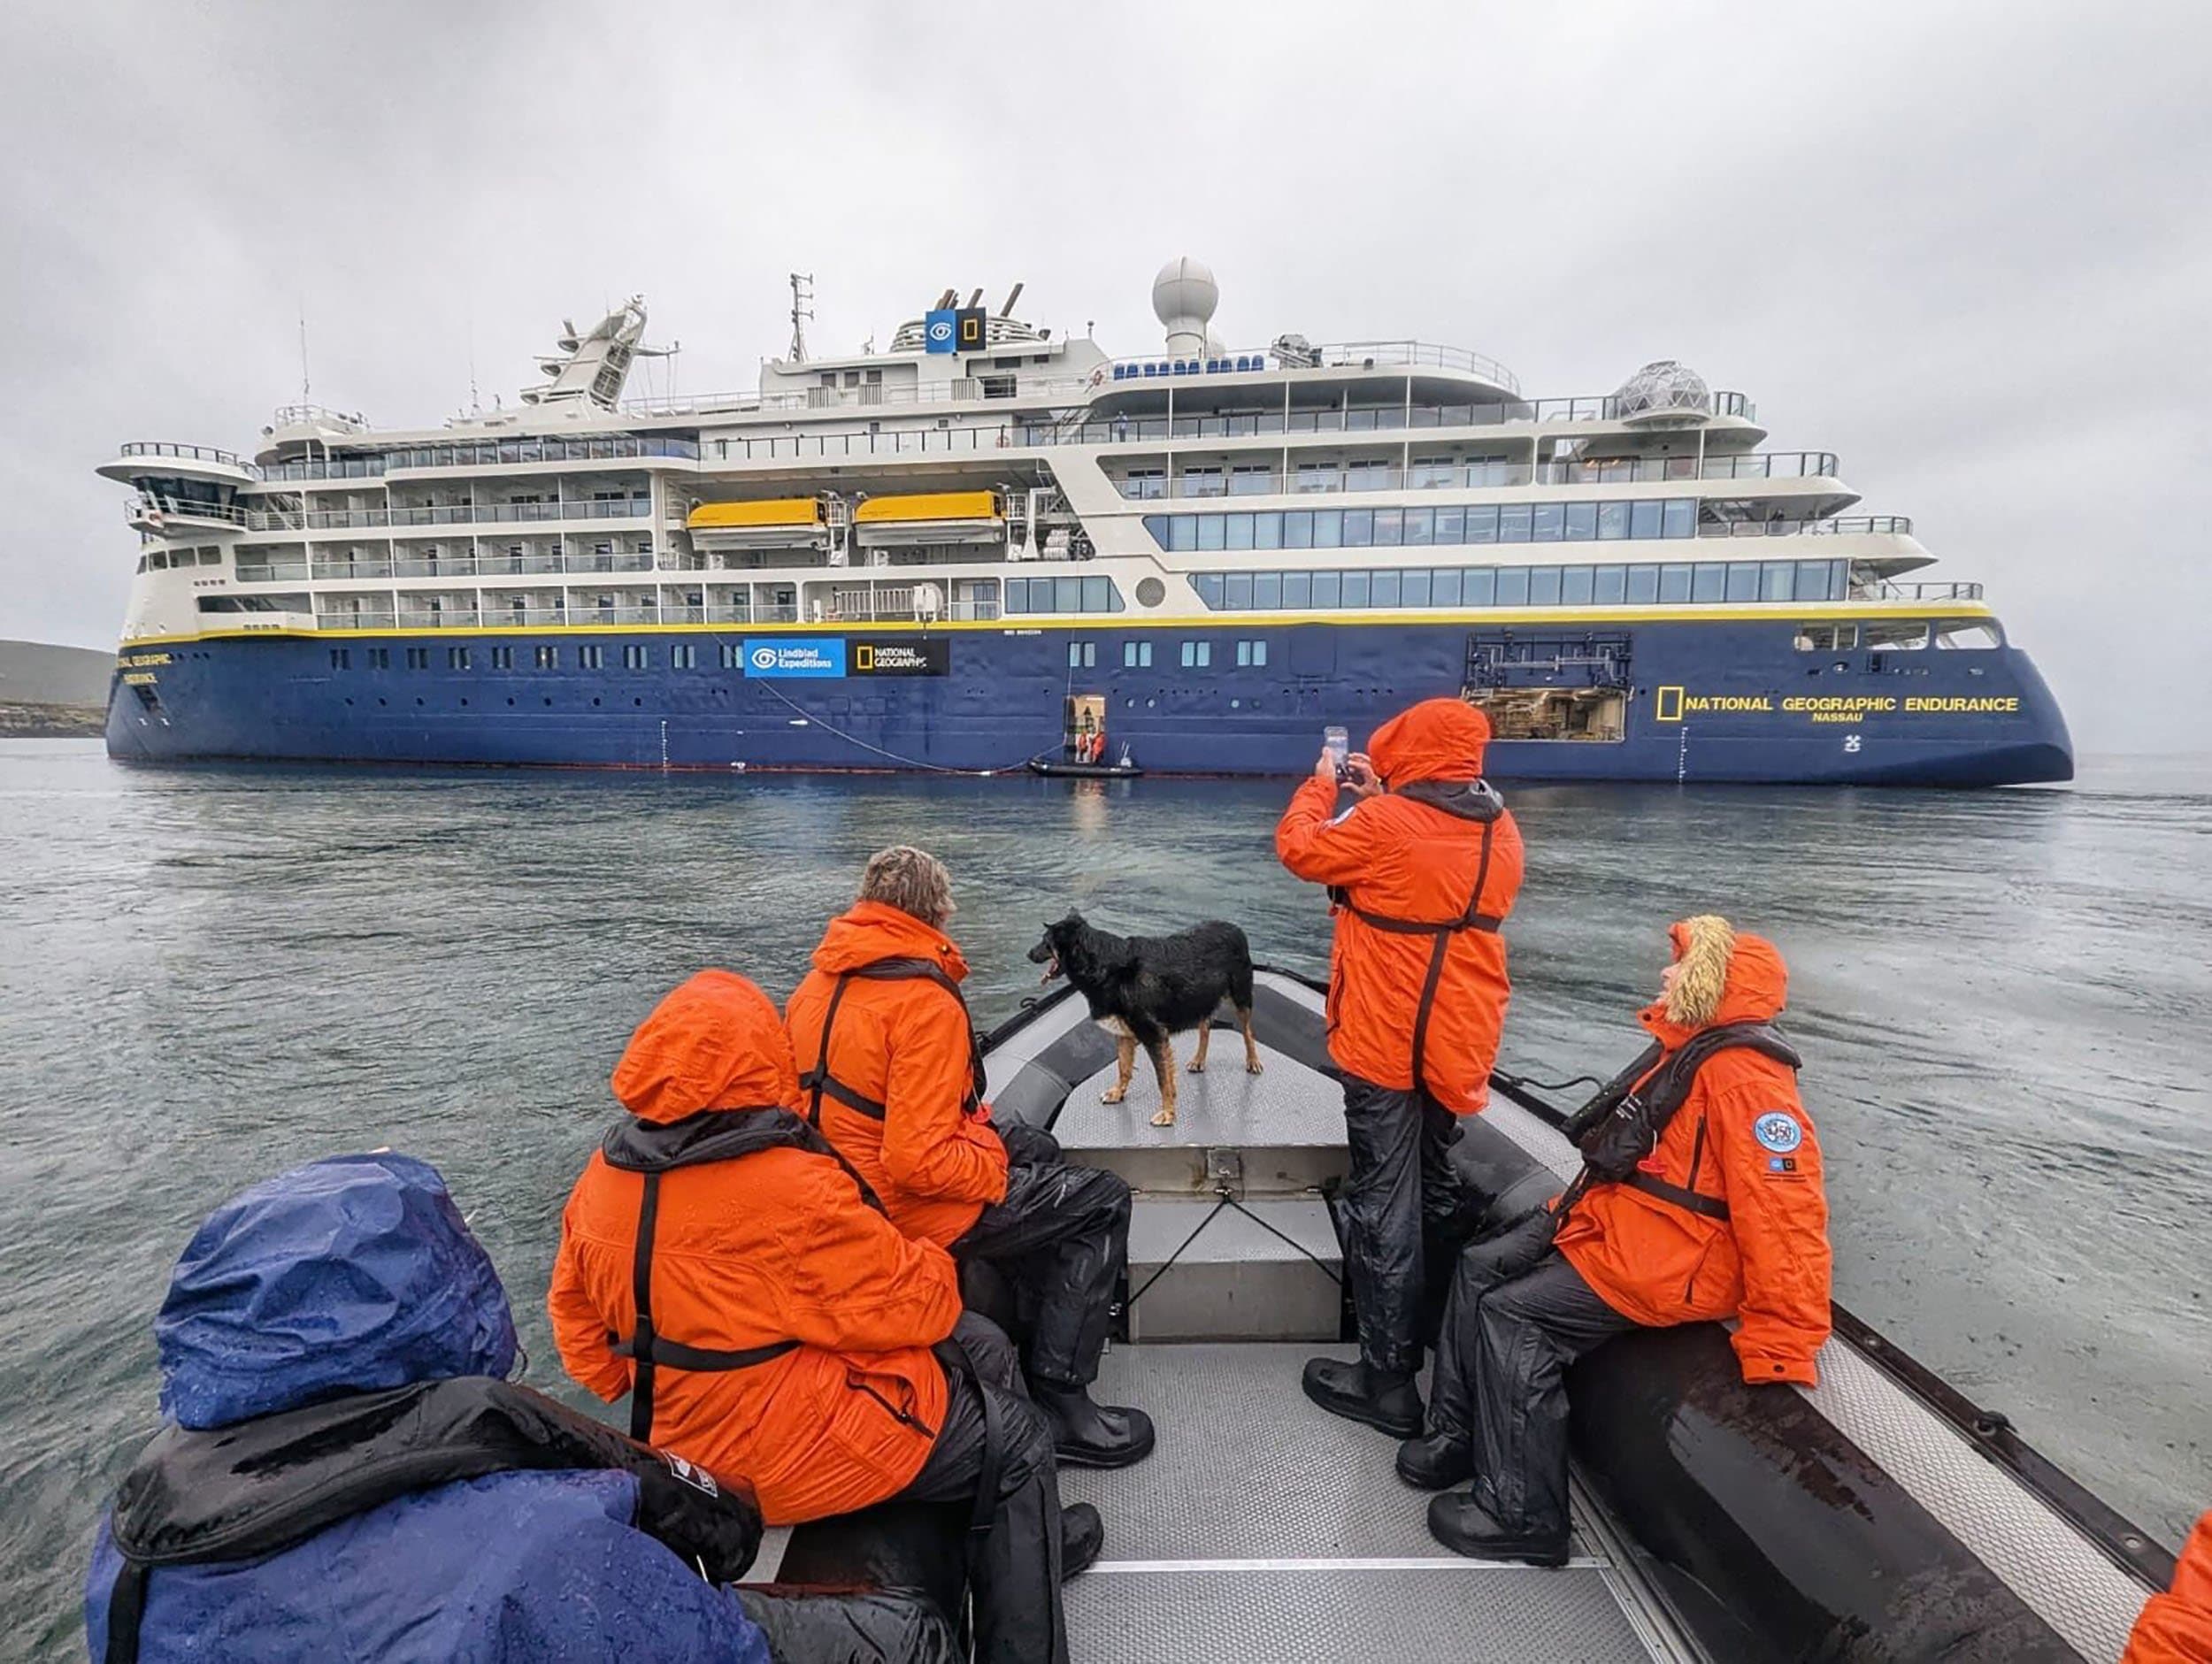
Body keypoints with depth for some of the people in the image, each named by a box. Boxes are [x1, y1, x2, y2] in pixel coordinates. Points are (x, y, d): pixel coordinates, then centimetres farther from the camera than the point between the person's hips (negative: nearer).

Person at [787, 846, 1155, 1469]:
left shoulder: (817, 984, 2)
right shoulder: (925, 1001, -25)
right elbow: (920, 1161, -30)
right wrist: (997, 1168, -11)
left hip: (846, 1182, 9)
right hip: (912, 1209, -9)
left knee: (1036, 1145, 25)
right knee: (1104, 1201, 1)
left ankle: (1055, 1315, 38)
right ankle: (1059, 1405, 5)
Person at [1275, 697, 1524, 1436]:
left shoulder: (1386, 824, -20)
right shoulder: (1500, 830, 1)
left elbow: (1301, 848, -5)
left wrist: (1322, 786, 10)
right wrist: (1380, 797, 15)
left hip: (1386, 1044, -7)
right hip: (1460, 1043, 7)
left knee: (1383, 1205, 3)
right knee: (1434, 1189, 24)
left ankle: (1388, 1380, 13)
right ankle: (1433, 1336, 43)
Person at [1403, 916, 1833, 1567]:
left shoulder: (1745, 1077, -23)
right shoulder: (1686, 1048, 10)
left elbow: (1785, 1216, -27)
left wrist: (1783, 1350, -24)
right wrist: (1579, 1206, 21)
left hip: (1665, 1263, -10)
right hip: (1616, 1220, 10)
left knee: (1510, 1315, -16)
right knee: (1478, 1268, 4)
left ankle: (1522, 1518, -1)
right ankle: (1455, 1436, 16)